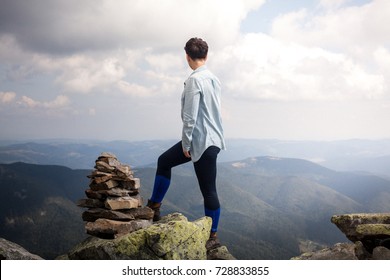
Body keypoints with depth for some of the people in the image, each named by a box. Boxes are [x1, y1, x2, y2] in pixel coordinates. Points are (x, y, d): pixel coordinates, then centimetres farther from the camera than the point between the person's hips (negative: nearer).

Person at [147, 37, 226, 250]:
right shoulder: (213, 79, 9)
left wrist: (186, 144, -10)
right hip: (211, 138, 9)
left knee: (208, 190, 1)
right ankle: (154, 205, 28)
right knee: (164, 161, 18)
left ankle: (213, 236, 13)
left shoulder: (195, 80, -17)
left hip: (202, 142, -9)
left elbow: (189, 116, -20)